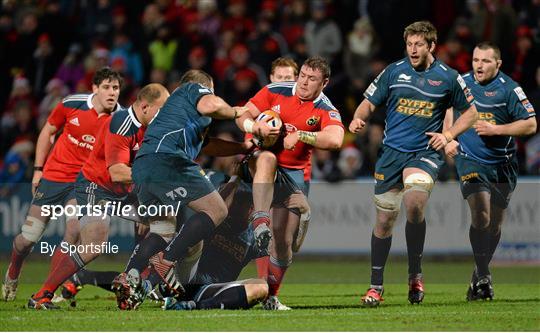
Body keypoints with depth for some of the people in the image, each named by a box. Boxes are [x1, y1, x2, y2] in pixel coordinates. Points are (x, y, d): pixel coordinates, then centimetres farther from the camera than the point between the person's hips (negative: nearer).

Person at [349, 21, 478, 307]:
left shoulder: (448, 77, 2)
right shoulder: (393, 71, 5)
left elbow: (470, 112, 13)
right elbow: (369, 103, 8)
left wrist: (448, 135, -2)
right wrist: (358, 118, -14)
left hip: (425, 152, -2)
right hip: (391, 152, 2)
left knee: (414, 203, -27)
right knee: (385, 217, 2)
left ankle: (415, 274, -8)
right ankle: (375, 286, 15)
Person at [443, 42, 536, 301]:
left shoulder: (509, 89, -8)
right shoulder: (462, 83, 2)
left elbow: (530, 124, -8)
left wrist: (496, 129, -17)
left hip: (502, 164, 0)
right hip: (469, 160, 0)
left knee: (495, 224, 8)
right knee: (480, 214, -19)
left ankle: (480, 274, 28)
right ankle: (483, 276, -12)